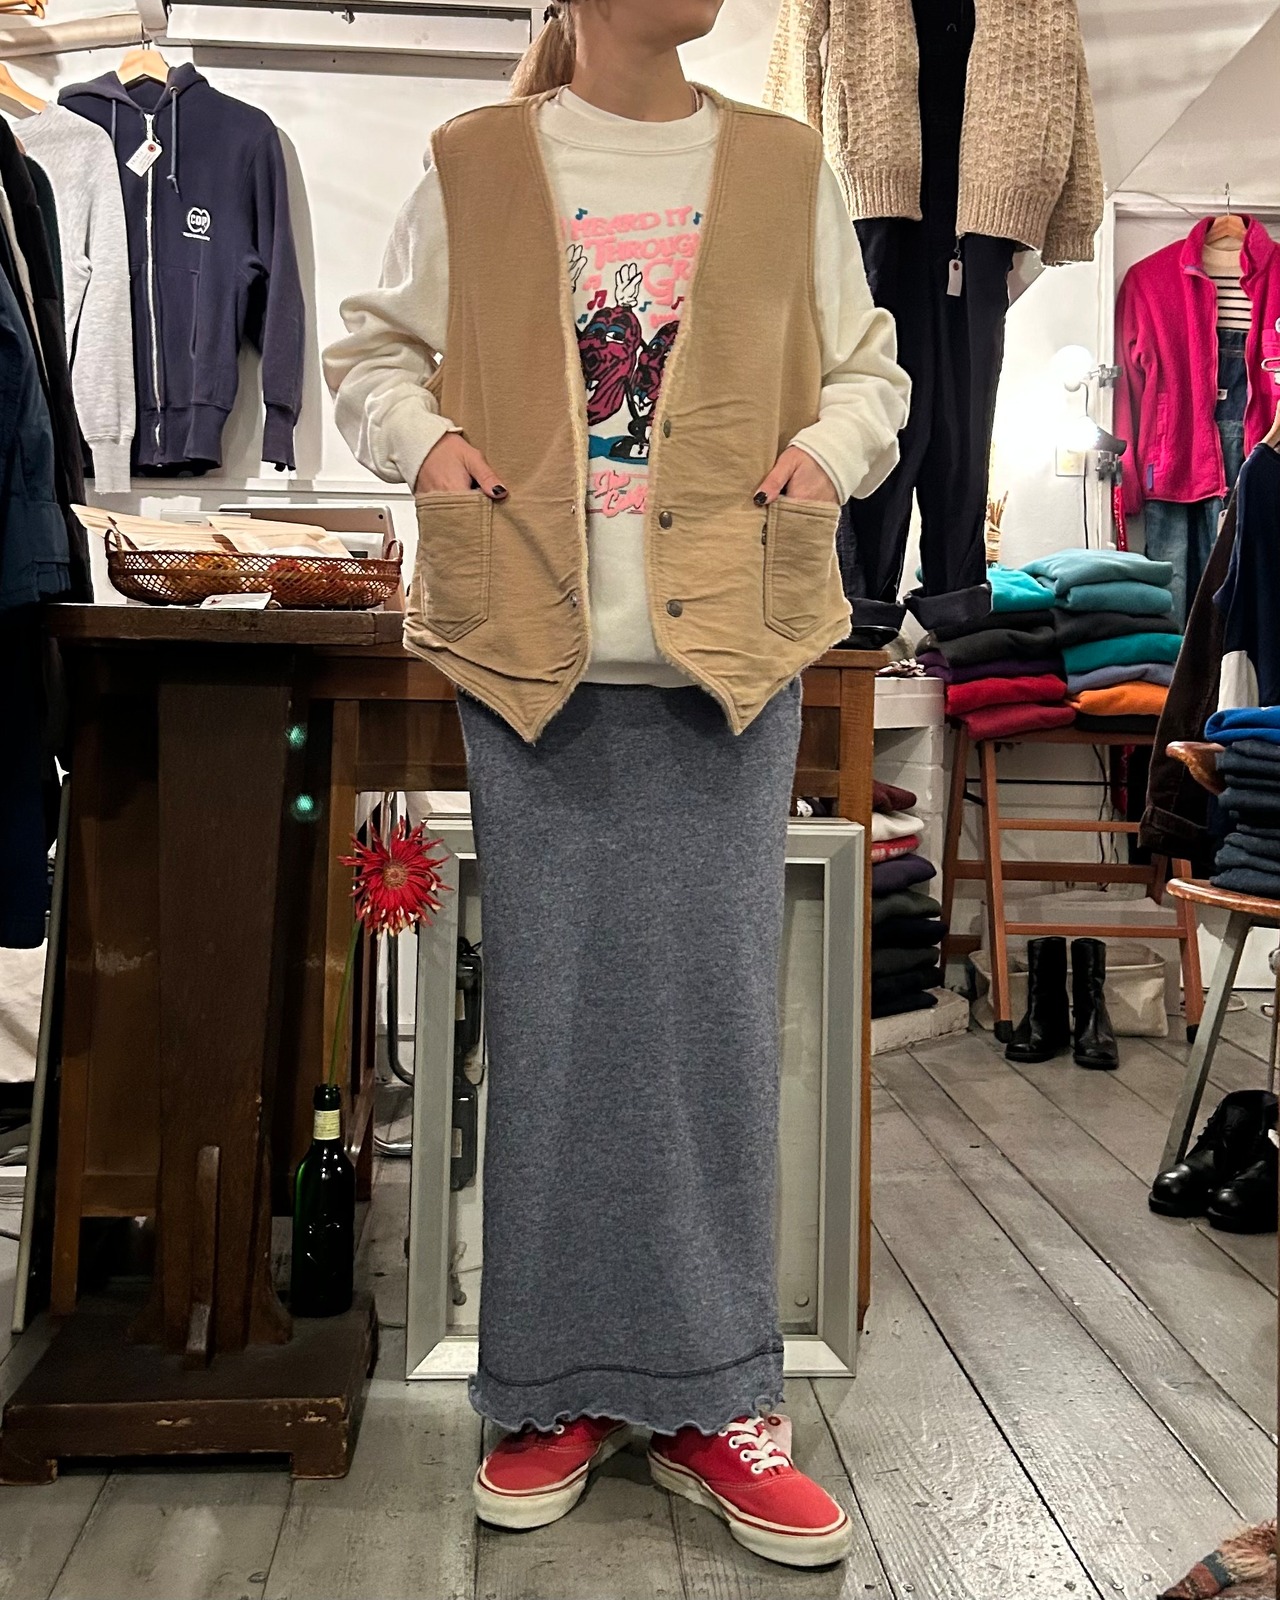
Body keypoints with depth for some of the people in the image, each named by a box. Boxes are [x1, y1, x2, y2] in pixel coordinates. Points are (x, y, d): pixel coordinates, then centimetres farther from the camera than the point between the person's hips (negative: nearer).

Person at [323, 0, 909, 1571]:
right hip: (536, 653, 0)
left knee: (715, 1010, 2)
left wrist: (833, 446, -3)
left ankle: (710, 1399, 17)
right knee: (548, 1012, 3)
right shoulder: (472, 164, 9)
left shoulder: (785, 165, 11)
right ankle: (556, 1389, 20)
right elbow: (370, 348, 17)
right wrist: (425, 441, -4)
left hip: (728, 653, 1)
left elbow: (870, 366, 18)